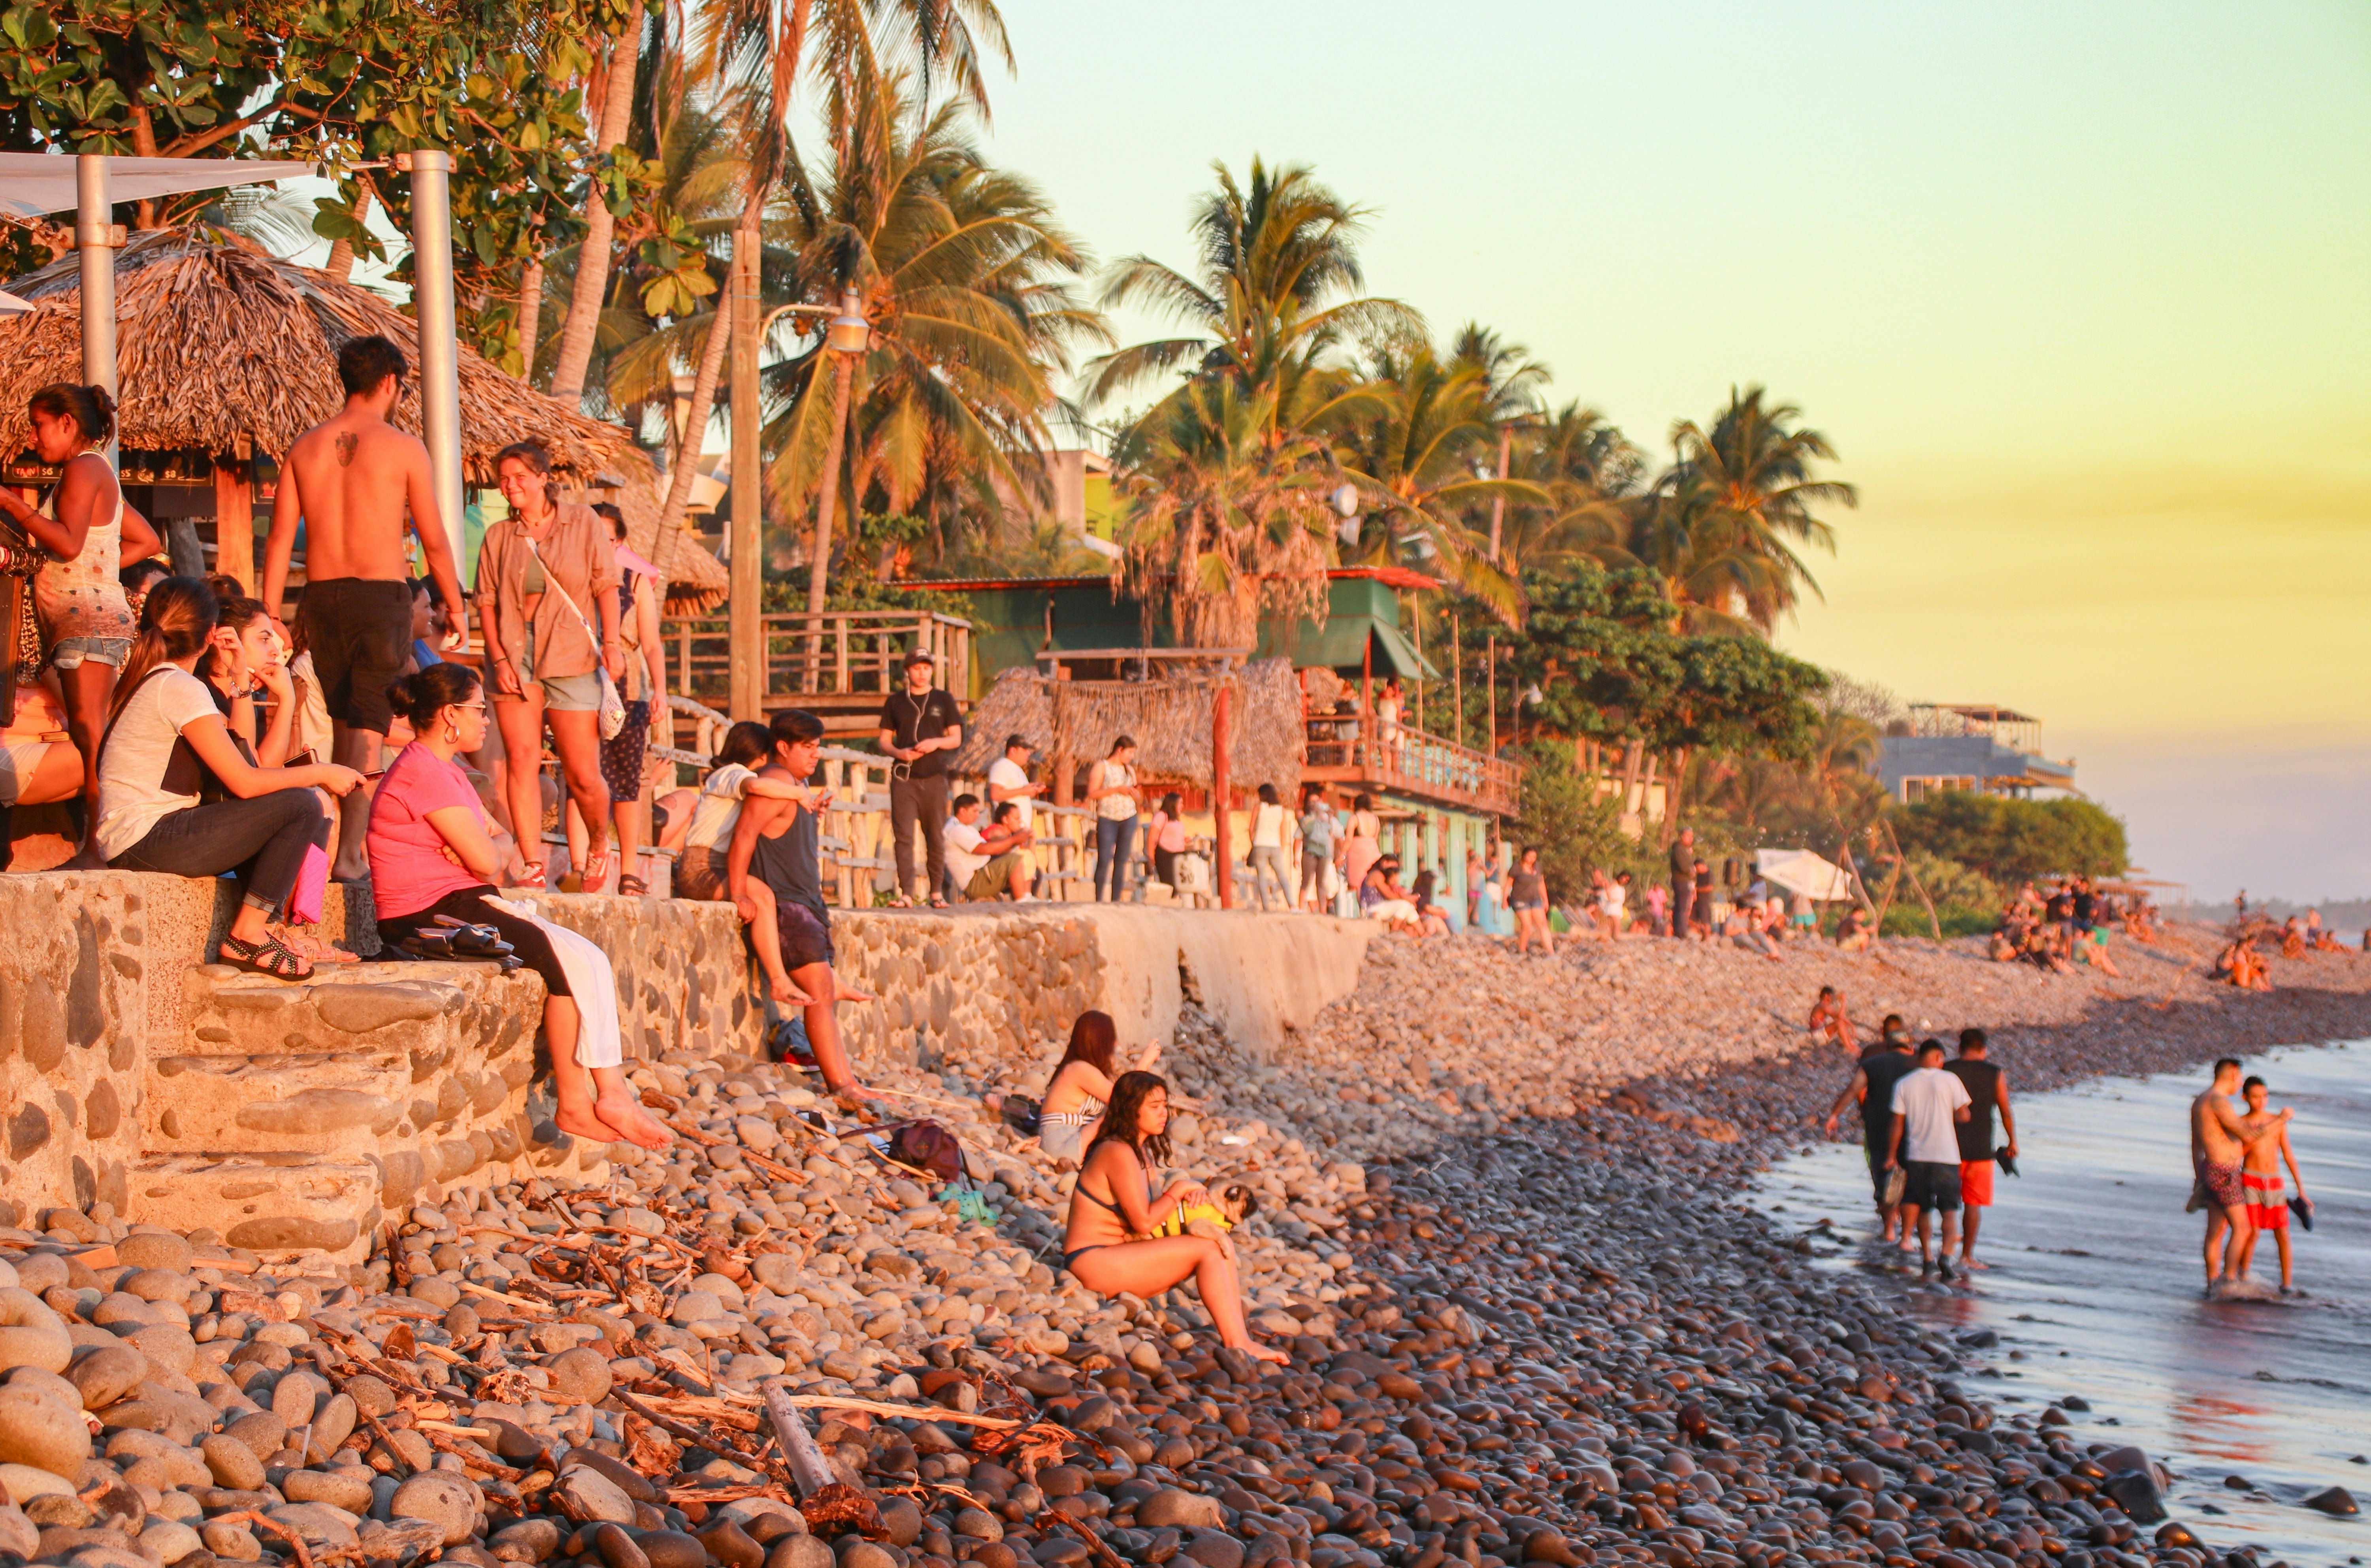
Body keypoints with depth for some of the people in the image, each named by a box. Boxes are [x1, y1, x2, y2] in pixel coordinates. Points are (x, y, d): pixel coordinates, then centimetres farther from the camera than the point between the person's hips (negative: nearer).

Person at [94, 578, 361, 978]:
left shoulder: (148, 680, 18)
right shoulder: (180, 688, -12)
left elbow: (240, 760, 16)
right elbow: (245, 782, -18)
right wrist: (320, 773, -5)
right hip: (147, 842, -10)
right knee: (301, 806, -14)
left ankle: (267, 930, 6)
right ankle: (246, 937, -10)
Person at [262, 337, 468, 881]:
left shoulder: (306, 446, 7)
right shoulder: (402, 447, -4)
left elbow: (279, 537, 5)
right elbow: (434, 540, -3)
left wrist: (270, 617, 8)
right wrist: (455, 607, 9)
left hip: (322, 597, 4)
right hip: (382, 594, -4)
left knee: (343, 723, 18)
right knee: (369, 726, -3)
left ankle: (347, 837, 23)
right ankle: (349, 853, -10)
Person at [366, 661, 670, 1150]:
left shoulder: (445, 770, 21)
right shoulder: (423, 771, -14)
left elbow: (486, 859, 14)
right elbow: (486, 862, -16)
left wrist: (471, 854, -8)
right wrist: (478, 856, 6)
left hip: (465, 906, 10)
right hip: (429, 917, -10)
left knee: (590, 961, -5)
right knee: (569, 959, -16)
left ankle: (612, 1095, -10)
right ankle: (575, 1105, -11)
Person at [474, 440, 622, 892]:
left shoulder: (584, 522, 6)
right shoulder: (498, 536, 9)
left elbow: (606, 585, 1)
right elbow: (486, 600, 6)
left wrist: (611, 643, -11)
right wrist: (499, 658, -6)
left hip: (571, 656, -2)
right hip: (514, 653, 2)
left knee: (583, 776, -3)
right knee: (521, 759, -9)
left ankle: (599, 848, 24)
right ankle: (533, 867, -8)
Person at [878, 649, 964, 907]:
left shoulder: (944, 699, 10)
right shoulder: (895, 702, 11)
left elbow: (956, 738, 9)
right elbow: (884, 741, 11)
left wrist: (937, 742, -11)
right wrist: (899, 753, -10)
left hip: (934, 777, 0)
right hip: (904, 777, 0)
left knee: (935, 837, 2)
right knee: (903, 835, -9)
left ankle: (936, 892, 9)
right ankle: (906, 894, -11)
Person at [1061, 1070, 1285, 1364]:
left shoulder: (1141, 1151, 15)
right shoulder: (1119, 1154, -18)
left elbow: (1150, 1209, 12)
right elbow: (1144, 1222, -21)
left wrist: (1190, 1193, -6)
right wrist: (1179, 1189, -9)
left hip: (1116, 1254, 10)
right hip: (1093, 1261, -10)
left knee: (1218, 1244, -2)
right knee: (1208, 1250, -17)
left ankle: (1240, 1337, -13)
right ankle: (1238, 1346, -21)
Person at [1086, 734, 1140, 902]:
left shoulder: (1129, 770, 16)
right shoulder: (1101, 767, 0)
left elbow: (1137, 797, 23)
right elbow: (1092, 794, -9)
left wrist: (1133, 792, -1)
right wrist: (1117, 789, -15)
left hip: (1128, 819, 5)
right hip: (1107, 818, -5)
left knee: (1122, 860, 1)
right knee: (1104, 860, -12)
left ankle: (1116, 900, 4)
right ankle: (1099, 900, -9)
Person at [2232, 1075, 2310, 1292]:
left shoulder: (2278, 1123, 9)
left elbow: (2289, 1156, 12)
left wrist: (2301, 1190, 11)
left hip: (2275, 1184, 3)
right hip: (2251, 1182, -3)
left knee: (2283, 1235, -1)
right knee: (2253, 1232, -12)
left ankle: (2287, 1284, 5)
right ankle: (2242, 1280, 0)